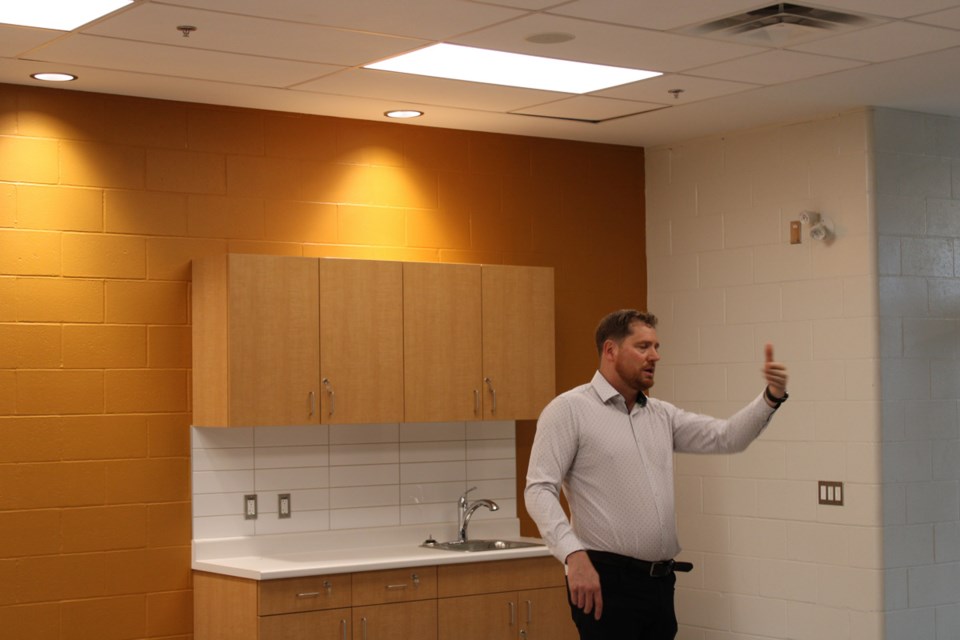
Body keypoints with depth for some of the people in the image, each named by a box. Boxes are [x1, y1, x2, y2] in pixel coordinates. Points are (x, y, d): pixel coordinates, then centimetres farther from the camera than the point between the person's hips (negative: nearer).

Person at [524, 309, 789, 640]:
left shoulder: (662, 415, 15)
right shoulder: (569, 409, -6)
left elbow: (726, 437, 6)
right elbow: (540, 490, -12)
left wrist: (771, 397, -10)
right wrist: (573, 554, -25)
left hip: (660, 580, 7)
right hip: (606, 579, -7)